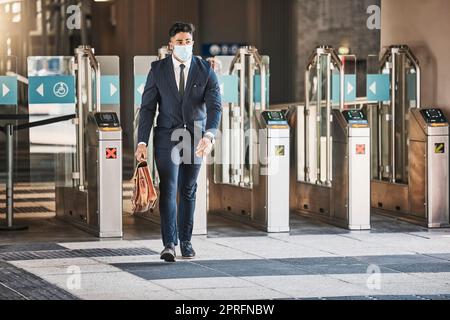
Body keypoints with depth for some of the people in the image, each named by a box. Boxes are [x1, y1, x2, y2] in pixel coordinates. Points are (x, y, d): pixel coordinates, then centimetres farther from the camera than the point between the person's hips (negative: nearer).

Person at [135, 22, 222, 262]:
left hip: (195, 138, 1)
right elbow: (147, 107, -3)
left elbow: (215, 107, -12)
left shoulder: (205, 70, -4)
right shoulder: (158, 69, -3)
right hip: (167, 137, -1)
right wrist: (142, 142, -10)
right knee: (168, 189, -12)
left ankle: (185, 241, 21)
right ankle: (169, 244, -16)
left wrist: (209, 135, -29)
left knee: (188, 190, 11)